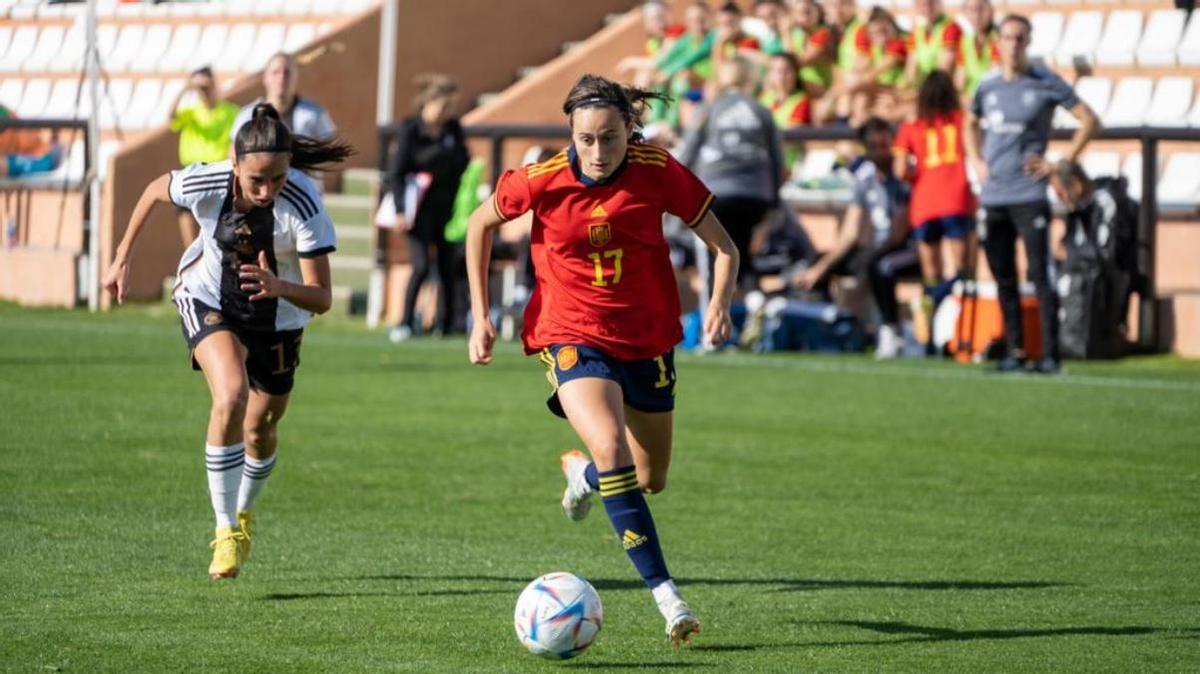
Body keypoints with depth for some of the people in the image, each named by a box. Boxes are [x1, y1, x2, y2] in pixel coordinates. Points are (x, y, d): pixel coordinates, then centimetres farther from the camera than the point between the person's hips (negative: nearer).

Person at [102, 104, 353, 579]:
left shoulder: (303, 205, -35)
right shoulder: (204, 184, -30)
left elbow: (321, 298, -33)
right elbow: (155, 191, -5)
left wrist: (279, 288, -54)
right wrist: (122, 258, 2)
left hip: (277, 316, 1)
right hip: (208, 299, -1)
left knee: (260, 429, 15)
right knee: (231, 397, -27)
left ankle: (243, 514, 47)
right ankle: (225, 531, -18)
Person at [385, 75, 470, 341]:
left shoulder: (453, 128, 6)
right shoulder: (410, 130, -7)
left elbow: (464, 164, 15)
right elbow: (396, 172, -8)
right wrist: (400, 211, -15)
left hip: (448, 207, 4)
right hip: (421, 209, -4)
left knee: (449, 269, 5)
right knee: (421, 267, -12)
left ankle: (446, 324, 15)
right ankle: (406, 323, 0)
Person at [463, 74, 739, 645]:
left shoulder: (658, 173, -13)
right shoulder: (542, 181, -14)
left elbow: (724, 247, -5)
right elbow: (480, 224, 5)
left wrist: (720, 303, -24)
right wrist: (480, 316, 3)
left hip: (647, 340, 3)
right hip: (573, 336, -3)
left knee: (650, 481, 14)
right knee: (611, 445, -28)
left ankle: (582, 472, 52)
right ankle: (666, 595, -25)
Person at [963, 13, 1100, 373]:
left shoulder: (1046, 84, -3)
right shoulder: (988, 85, 10)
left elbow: (1089, 121, -1)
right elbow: (971, 124, 29)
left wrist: (1062, 164, -6)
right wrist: (976, 161, 13)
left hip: (1029, 194, -5)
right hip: (992, 195, 5)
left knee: (1041, 276, -9)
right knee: (1003, 278, 8)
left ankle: (1050, 354, -8)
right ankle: (1013, 350, 15)